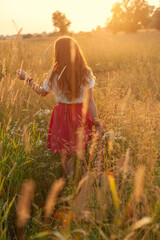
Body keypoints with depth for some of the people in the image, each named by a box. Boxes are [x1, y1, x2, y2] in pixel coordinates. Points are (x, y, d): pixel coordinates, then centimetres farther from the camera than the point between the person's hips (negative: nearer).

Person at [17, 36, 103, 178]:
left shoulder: (54, 75, -12)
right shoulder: (86, 73, -10)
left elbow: (42, 93, 6)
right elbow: (90, 101, -11)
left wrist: (26, 78, 18)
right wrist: (97, 123, -4)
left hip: (62, 115, -1)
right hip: (81, 114, 1)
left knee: (66, 155, 14)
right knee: (82, 156, 18)